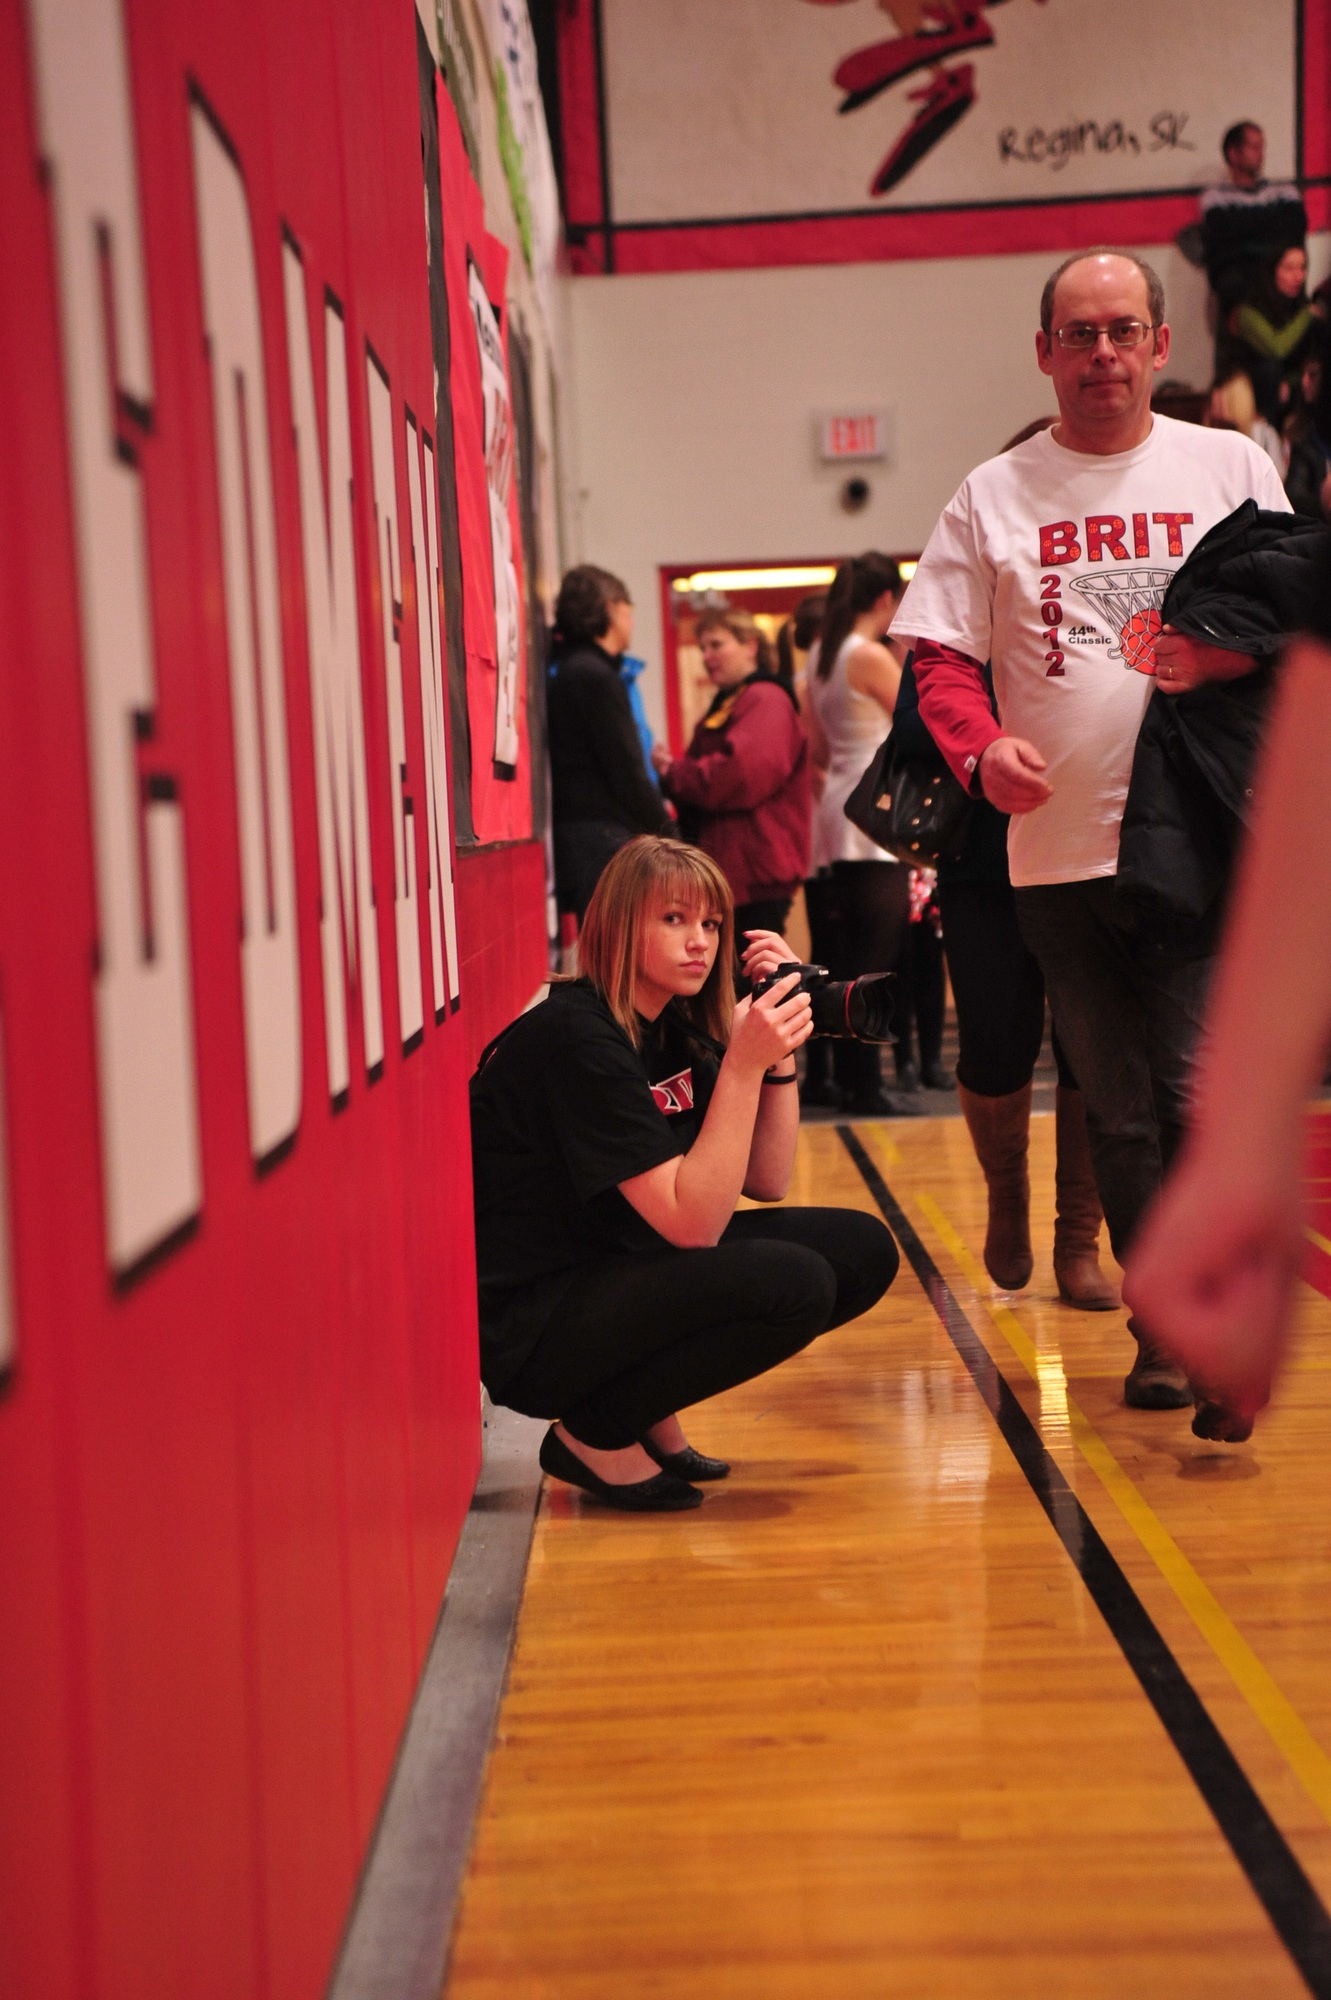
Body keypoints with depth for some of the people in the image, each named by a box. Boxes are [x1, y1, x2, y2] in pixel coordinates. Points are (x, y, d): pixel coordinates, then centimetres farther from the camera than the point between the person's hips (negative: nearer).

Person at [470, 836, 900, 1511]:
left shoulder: (678, 1031, 6)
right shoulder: (577, 1039, -21)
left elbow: (767, 1182, 6)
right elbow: (692, 1222, -24)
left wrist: (780, 1047, -4)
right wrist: (743, 1063, -28)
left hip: (624, 1276, 9)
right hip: (532, 1329, -9)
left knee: (863, 1250, -1)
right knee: (792, 1283, -27)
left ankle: (650, 1414, 9)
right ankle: (592, 1435, -6)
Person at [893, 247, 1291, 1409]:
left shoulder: (1229, 466, 9)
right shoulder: (995, 494, 9)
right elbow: (941, 656, 5)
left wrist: (1229, 653, -15)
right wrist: (981, 748, -14)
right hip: (1058, 848, 2)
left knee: (1193, 1093, -9)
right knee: (1117, 1109, 9)